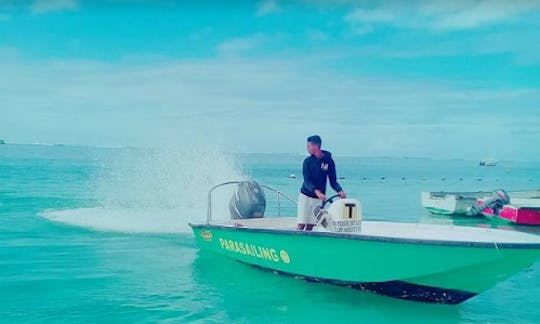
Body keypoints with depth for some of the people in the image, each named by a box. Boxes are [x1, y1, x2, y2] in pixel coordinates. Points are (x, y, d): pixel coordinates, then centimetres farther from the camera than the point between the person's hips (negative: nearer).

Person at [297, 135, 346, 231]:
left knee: (310, 225, 4)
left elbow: (333, 181, 1)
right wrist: (317, 192, -33)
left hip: (319, 198, 1)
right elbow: (307, 181, -15)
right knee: (301, 224, -7)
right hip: (305, 196, -1)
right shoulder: (308, 161, -5)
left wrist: (340, 191, -20)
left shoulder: (328, 161, -3)